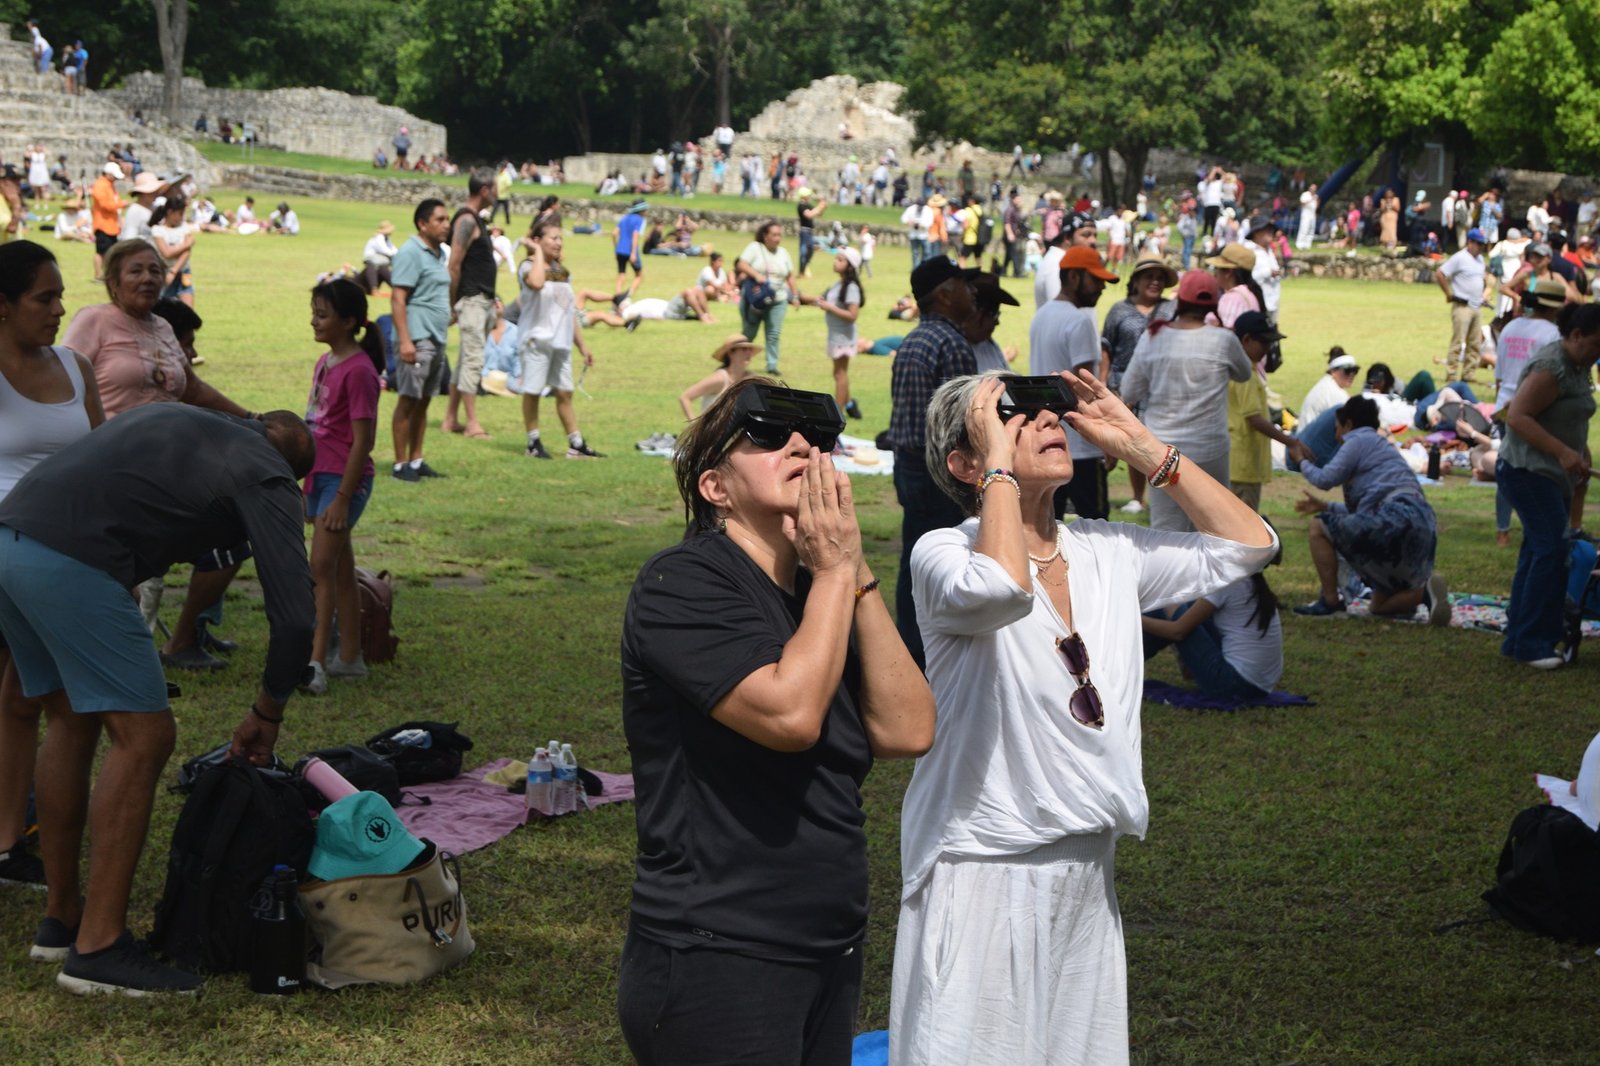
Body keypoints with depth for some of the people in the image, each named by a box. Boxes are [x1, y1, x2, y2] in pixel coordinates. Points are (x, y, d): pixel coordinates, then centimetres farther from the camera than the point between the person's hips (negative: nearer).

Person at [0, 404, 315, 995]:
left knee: (71, 723, 21)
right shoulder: (266, 475, 6)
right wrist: (267, 715, 14)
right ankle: (97, 947, -4)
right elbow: (294, 617, 0)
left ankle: (61, 915, 27)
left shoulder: (172, 415, 28)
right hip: (70, 564, -9)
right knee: (143, 739, -3)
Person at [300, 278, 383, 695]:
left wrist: (342, 497, -20)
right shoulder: (324, 362, 12)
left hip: (344, 479, -9)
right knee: (340, 570, 13)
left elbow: (362, 441, -18)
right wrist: (308, 487, 19)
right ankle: (350, 658, 20)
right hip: (320, 474, 9)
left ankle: (316, 663, -15)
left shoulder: (358, 370, -15)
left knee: (322, 566, -14)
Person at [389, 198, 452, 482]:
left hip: (436, 339, 9)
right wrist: (405, 341, -22)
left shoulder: (439, 254, 17)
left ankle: (416, 461, 17)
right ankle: (400, 464, -2)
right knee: (408, 401, -5)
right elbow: (398, 299, -16)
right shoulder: (411, 253, -10)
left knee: (423, 402, 11)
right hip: (416, 338, -9)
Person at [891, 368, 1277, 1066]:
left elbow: (1248, 546, 9)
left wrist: (1138, 444, 5)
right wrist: (999, 458, -18)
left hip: (1086, 873, 6)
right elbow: (1002, 588, -33)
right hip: (983, 874, -6)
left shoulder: (1109, 552, 8)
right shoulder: (943, 554, -10)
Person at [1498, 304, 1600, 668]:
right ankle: (1533, 643, -13)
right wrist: (1563, 452, -28)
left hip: (1554, 475, 10)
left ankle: (1517, 641, 14)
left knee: (1536, 554, 10)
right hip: (1530, 471, -10)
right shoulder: (1551, 368, -19)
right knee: (1553, 552, -15)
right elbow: (1517, 416, -23)